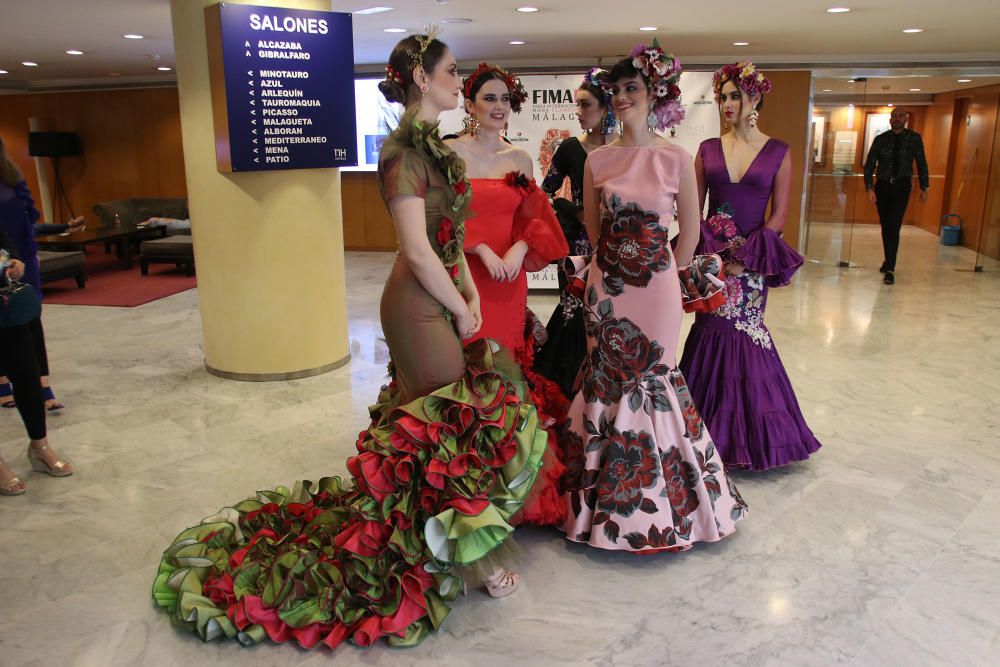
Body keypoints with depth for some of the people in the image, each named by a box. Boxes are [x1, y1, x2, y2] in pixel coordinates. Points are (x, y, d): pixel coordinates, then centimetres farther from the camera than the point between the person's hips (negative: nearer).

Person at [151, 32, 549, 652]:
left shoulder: (434, 145, 13)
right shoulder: (404, 148, -17)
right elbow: (419, 250, -22)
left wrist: (471, 293, 5)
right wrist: (462, 311, -12)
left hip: (443, 297, 9)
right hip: (420, 305, -9)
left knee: (439, 419, 17)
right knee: (453, 419, 2)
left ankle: (443, 538, 35)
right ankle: (462, 551, 21)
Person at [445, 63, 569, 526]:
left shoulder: (520, 159, 14)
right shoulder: (449, 152, -1)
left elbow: (534, 218, 13)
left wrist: (521, 247, -7)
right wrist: (481, 250, -15)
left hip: (510, 278, 4)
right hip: (463, 276, -4)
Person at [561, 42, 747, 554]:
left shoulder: (677, 160, -5)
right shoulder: (598, 160, 1)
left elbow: (690, 230, 4)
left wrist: (665, 271, 7)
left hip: (656, 286, -2)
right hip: (606, 283, 2)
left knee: (653, 381, 6)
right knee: (607, 382, 8)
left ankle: (662, 498, 25)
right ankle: (605, 493, 24)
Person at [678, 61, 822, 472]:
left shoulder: (778, 152, 1)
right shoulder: (708, 150, 6)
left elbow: (779, 215, -2)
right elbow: (694, 209, 4)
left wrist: (742, 255, -11)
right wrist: (710, 254, -8)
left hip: (752, 259, -2)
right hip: (710, 256, 2)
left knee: (744, 333, -2)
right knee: (713, 333, 2)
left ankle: (749, 434, 16)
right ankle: (712, 429, 16)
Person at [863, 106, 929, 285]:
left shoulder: (914, 139, 1)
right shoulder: (880, 140, 1)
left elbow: (921, 165, 9)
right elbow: (869, 166, -1)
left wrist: (924, 188, 10)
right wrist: (870, 188, -12)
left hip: (901, 186, -2)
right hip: (882, 185, 2)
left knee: (894, 226, -13)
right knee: (885, 227, 11)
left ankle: (890, 269, -15)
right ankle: (889, 261, 28)